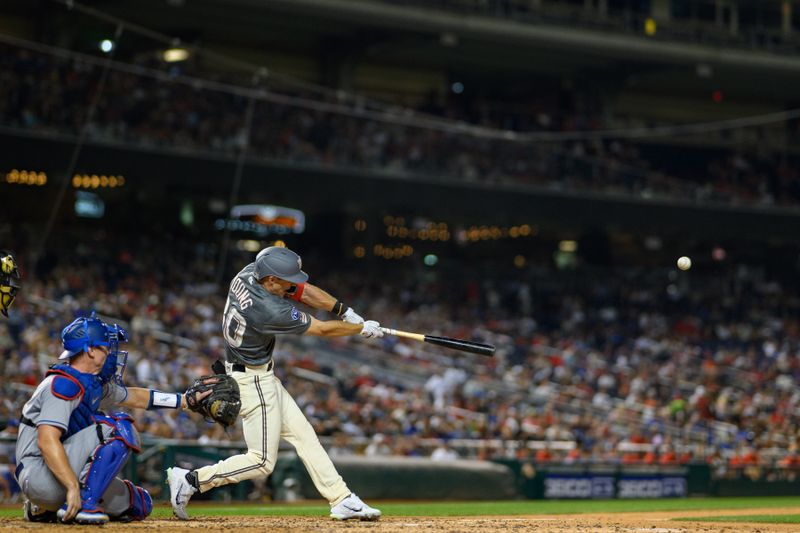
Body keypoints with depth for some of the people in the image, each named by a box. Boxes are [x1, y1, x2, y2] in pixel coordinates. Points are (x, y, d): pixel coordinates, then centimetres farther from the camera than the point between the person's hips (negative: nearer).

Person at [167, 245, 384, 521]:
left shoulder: (248, 273, -8)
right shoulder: (270, 311, -31)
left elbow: (303, 290, 2)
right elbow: (322, 329, -18)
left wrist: (345, 310, -5)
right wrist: (362, 328, -4)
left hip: (261, 377, 10)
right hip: (254, 381, -10)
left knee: (303, 434, 11)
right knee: (262, 460, -3)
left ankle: (342, 500, 14)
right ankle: (191, 480, -1)